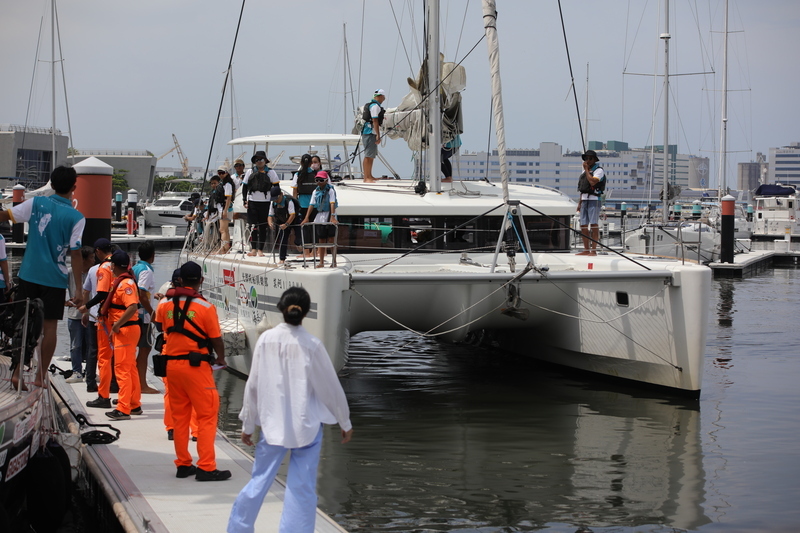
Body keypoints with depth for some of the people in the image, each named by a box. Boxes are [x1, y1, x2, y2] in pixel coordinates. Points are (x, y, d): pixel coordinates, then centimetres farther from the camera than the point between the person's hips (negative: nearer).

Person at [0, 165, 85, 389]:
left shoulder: (37, 203, -1)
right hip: (55, 278, -2)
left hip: (29, 275, 2)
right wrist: (79, 290, -6)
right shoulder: (76, 217, -6)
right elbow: (75, 255, -9)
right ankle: (40, 377, 6)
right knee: (50, 326, 6)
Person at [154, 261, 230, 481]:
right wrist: (221, 358, 11)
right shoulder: (206, 307, -11)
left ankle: (183, 464, 18)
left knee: (179, 416, 13)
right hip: (196, 365, -5)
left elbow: (162, 329, 12)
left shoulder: (165, 304, 2)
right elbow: (216, 338, -6)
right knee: (207, 415, 0)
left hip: (172, 363, 5)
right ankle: (206, 467, -4)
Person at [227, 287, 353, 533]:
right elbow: (331, 387, -3)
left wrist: (247, 424, 12)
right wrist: (345, 423, 10)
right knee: (302, 490, 4)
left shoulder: (266, 340, -6)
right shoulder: (311, 345, -12)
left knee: (259, 480, 16)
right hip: (306, 426, -3)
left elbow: (253, 385, 0)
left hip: (272, 425, 3)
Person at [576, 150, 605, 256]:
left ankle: (594, 250, -13)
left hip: (593, 199, -8)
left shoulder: (599, 170, -4)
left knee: (594, 224, -11)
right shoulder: (585, 171, 21)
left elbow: (592, 182, -22)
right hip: (584, 200, 8)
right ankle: (586, 249, 10)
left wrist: (586, 169, -12)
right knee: (583, 225, 5)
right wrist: (579, 202, 19)